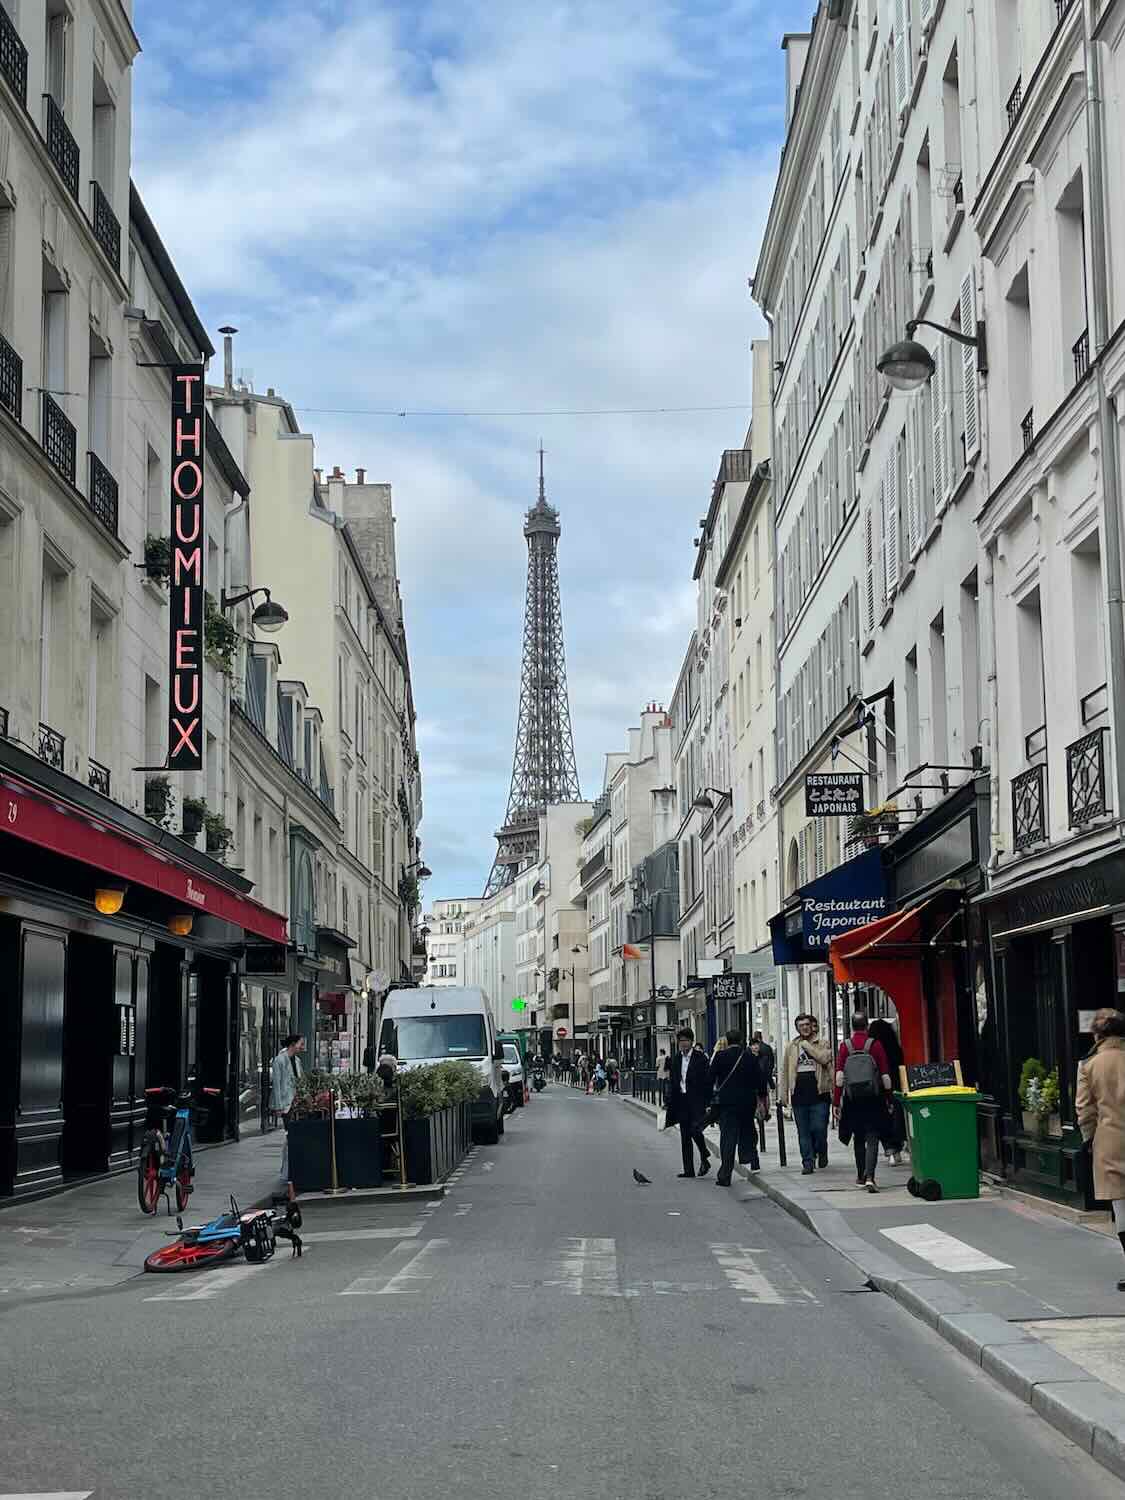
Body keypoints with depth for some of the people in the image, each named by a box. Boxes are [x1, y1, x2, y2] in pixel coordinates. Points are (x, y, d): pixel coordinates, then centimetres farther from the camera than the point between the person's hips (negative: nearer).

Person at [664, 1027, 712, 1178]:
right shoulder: (677, 1059, 12)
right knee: (685, 1137, 6)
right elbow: (672, 1082, 14)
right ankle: (688, 1169, 10)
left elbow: (707, 1080, -7)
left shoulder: (700, 1057, -5)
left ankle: (704, 1158, 9)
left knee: (695, 1130, -17)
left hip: (696, 1101, -6)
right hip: (681, 1101, 6)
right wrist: (670, 1102, 9)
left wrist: (707, 1102, -13)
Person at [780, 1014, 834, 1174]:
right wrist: (784, 1094, 11)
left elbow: (824, 1058, -15)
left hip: (818, 1094, -3)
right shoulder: (791, 1047, 14)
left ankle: (821, 1153, 22)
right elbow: (785, 1071, 16)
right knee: (803, 1132, 2)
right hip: (799, 1096, 3)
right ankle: (808, 1162, 7)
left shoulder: (823, 1045, 6)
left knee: (819, 1129, -5)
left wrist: (807, 1045, -8)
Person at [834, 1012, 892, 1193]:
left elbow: (839, 1077, -4)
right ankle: (869, 1177, -19)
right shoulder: (875, 1045, -5)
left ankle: (861, 1177, 26)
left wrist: (836, 1102, 0)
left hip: (852, 1101, 2)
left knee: (859, 1139, 17)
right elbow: (885, 1075, -4)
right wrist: (889, 1098, 6)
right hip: (873, 1099, -2)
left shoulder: (844, 1047, -2)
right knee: (872, 1139, -3)